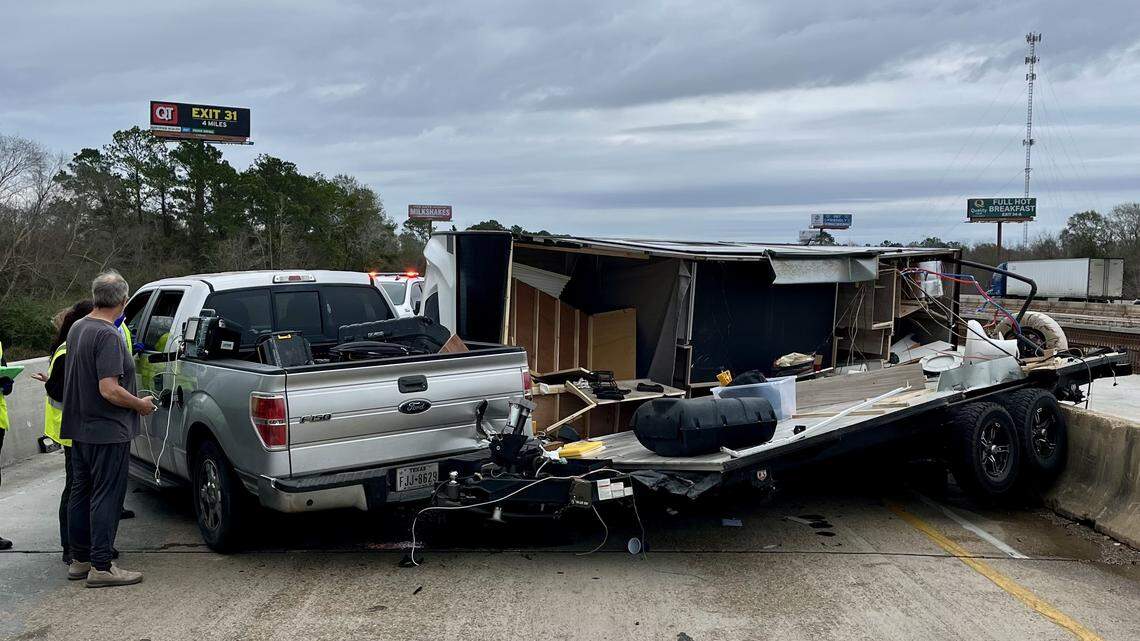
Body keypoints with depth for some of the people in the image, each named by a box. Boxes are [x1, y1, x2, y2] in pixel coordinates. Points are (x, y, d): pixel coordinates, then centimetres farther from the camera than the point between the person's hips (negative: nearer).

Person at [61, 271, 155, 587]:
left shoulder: (77, 328, 8)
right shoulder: (108, 335, -21)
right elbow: (109, 390, -26)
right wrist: (141, 404, -12)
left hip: (79, 428, 9)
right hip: (107, 431, -9)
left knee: (80, 493, 16)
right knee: (106, 497, -3)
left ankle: (79, 559, 25)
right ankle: (101, 567, 1)